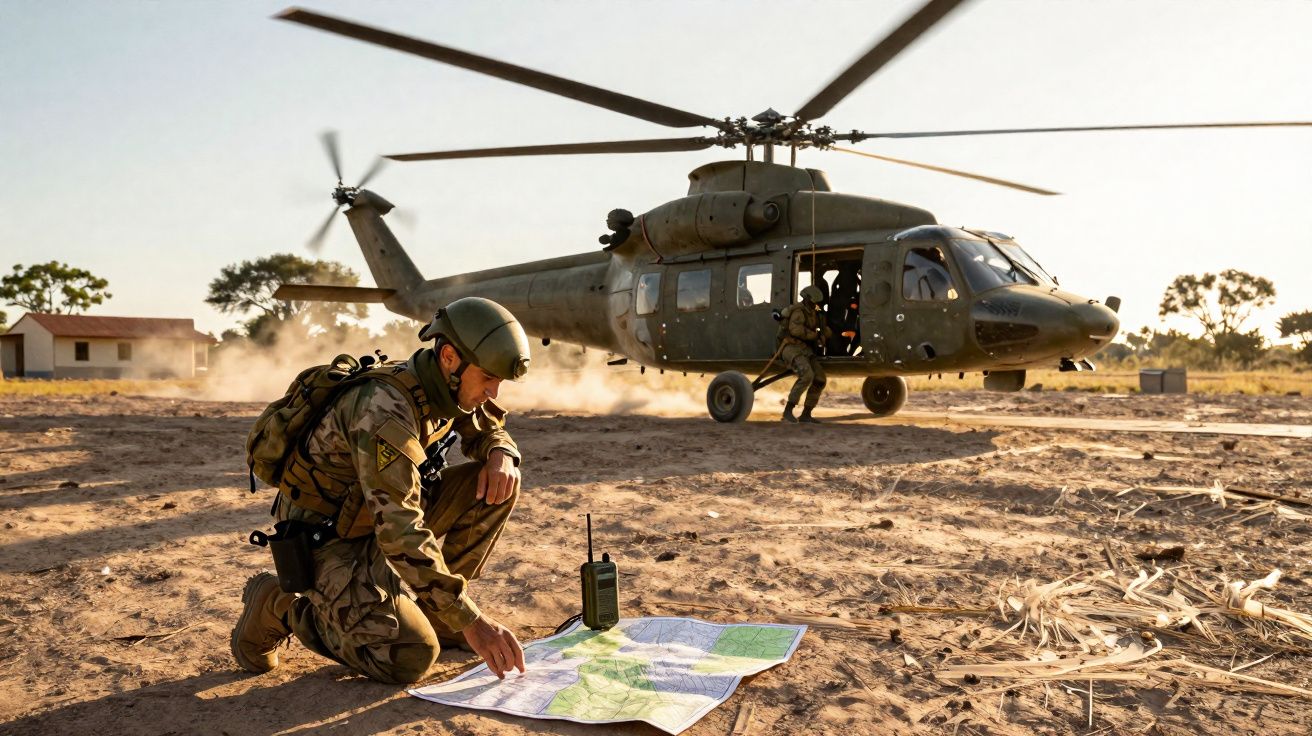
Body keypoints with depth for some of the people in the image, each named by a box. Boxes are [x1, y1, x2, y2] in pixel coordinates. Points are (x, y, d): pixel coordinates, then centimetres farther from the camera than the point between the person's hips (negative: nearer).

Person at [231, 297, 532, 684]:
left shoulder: (445, 388, -6)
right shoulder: (385, 408, -33)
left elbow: (490, 431, 14)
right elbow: (400, 533, -38)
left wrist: (501, 454, -14)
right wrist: (470, 621, -37)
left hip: (377, 517, 8)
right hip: (327, 540, -8)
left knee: (498, 483, -6)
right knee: (412, 657, -23)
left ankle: (426, 607, 6)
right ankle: (283, 606, 0)